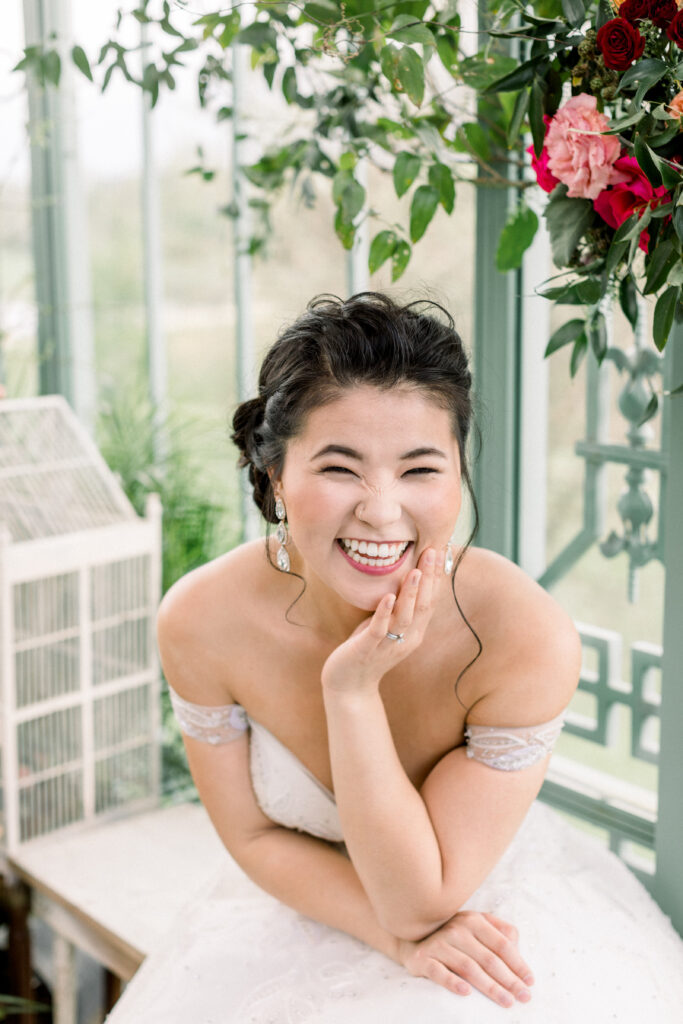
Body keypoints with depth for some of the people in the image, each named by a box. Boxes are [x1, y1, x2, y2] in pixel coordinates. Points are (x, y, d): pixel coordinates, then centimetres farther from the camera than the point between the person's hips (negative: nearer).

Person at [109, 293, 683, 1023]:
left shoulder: (528, 637, -28)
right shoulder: (201, 622, -22)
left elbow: (418, 899, -22)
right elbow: (255, 836, -7)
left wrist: (352, 687, -32)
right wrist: (399, 935, -19)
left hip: (494, 918, 0)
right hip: (309, 917, 1)